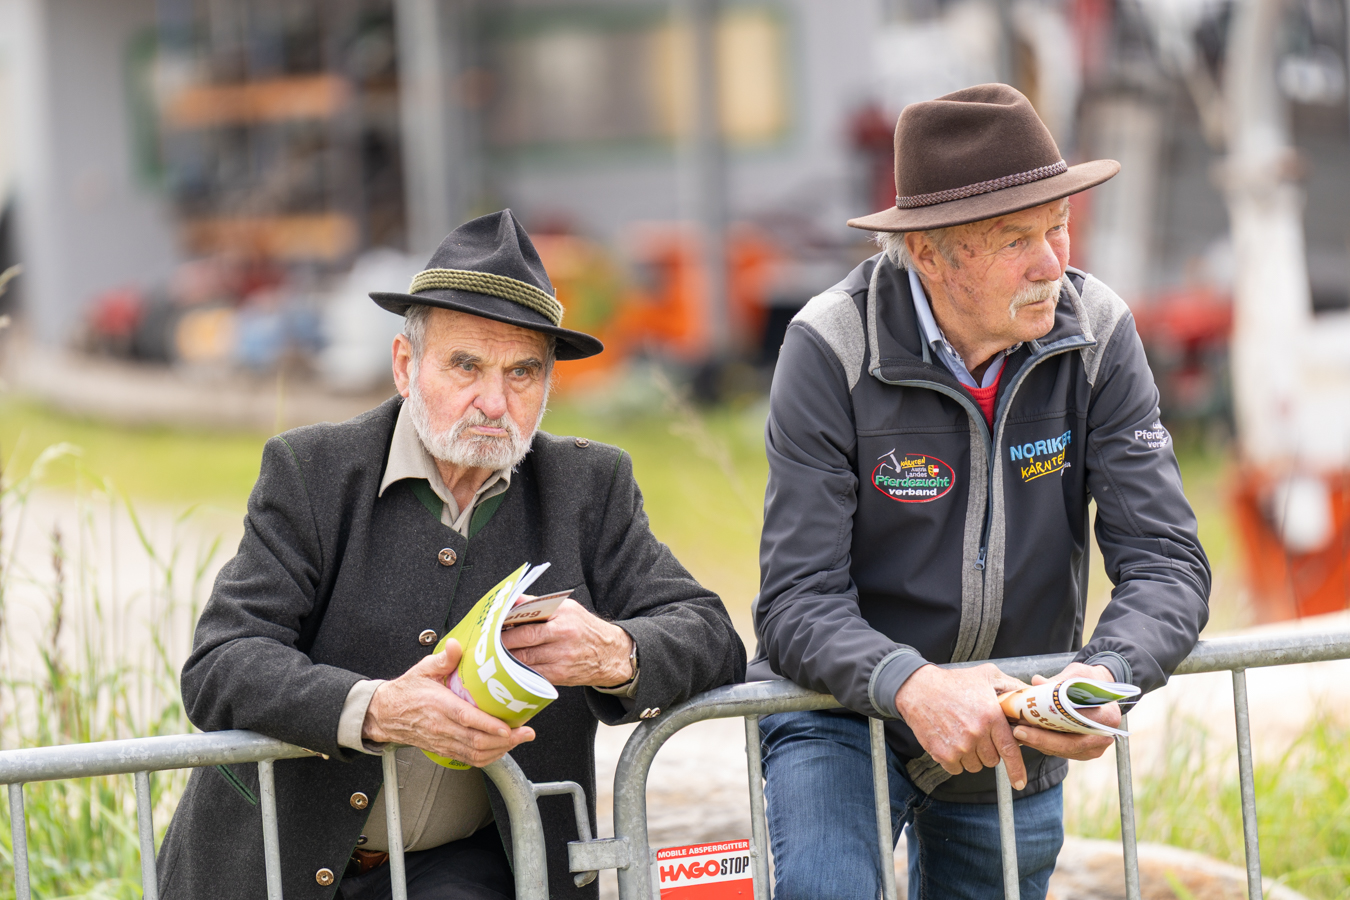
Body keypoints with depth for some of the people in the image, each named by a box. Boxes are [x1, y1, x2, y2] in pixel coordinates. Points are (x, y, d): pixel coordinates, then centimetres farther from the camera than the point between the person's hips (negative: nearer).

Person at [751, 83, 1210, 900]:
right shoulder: (832, 350, -20)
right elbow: (796, 604, -23)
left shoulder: (1098, 334, -12)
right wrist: (912, 686, -43)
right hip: (845, 713, -3)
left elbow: (1167, 562, -14)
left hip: (1016, 741, 4)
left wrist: (1106, 675, -36)